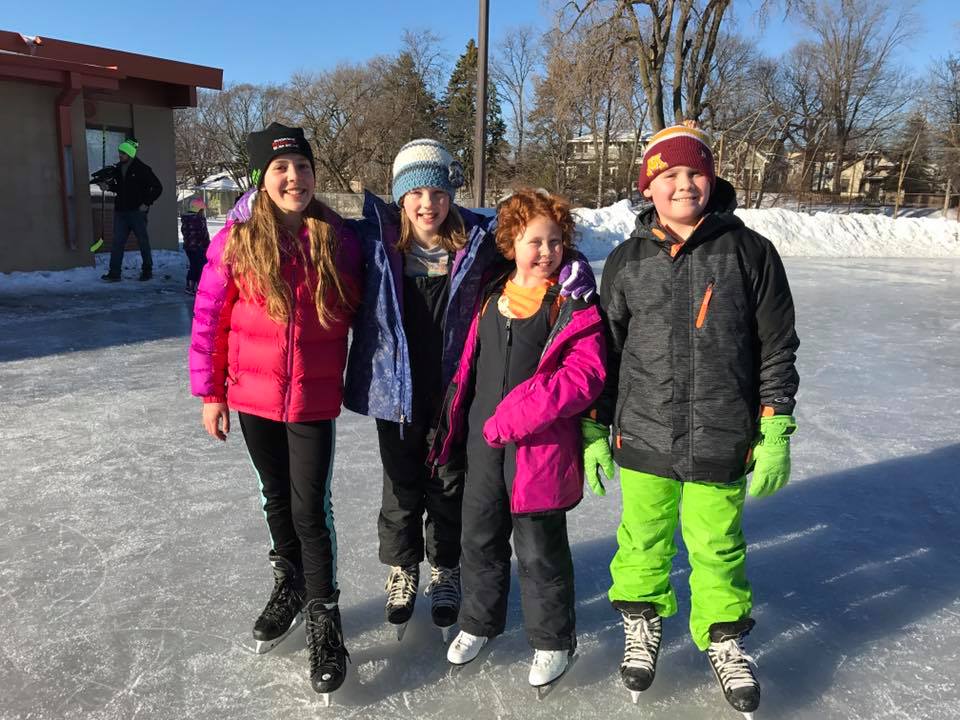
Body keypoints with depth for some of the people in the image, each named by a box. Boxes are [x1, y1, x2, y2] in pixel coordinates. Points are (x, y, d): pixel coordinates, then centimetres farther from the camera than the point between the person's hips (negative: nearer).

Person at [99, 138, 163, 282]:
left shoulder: (142, 169, -7)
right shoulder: (117, 168, 11)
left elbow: (157, 187, -6)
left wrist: (147, 203, -10)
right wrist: (108, 186, 3)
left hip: (137, 211, -6)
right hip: (120, 211, 6)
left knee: (143, 241, 4)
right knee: (117, 242, 1)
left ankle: (147, 270, 16)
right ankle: (114, 273, 2)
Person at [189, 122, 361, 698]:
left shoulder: (339, 240, -7)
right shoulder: (236, 241, -7)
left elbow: (358, 310, 5)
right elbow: (209, 320, -2)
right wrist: (210, 392, 0)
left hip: (316, 399, -2)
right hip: (254, 397, 2)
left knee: (311, 508, 0)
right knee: (276, 497, 19)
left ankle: (323, 617, 19)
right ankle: (289, 584, 43)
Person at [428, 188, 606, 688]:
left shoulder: (574, 306, -9)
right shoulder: (491, 299, 7)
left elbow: (583, 377, -18)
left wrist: (517, 414, -23)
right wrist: (455, 424, 15)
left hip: (540, 446, -5)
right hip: (483, 442, 5)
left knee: (539, 549, 9)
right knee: (479, 536, 18)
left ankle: (552, 640, 33)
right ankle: (479, 621, 42)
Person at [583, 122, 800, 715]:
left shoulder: (750, 251, -3)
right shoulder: (627, 261, 2)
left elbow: (778, 348, 0)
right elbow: (604, 350, 6)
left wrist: (776, 434, -2)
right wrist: (595, 430, 5)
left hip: (722, 443, -1)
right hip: (643, 439, 2)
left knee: (717, 547, 14)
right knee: (643, 539, 16)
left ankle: (725, 641, 40)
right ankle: (642, 623, 43)